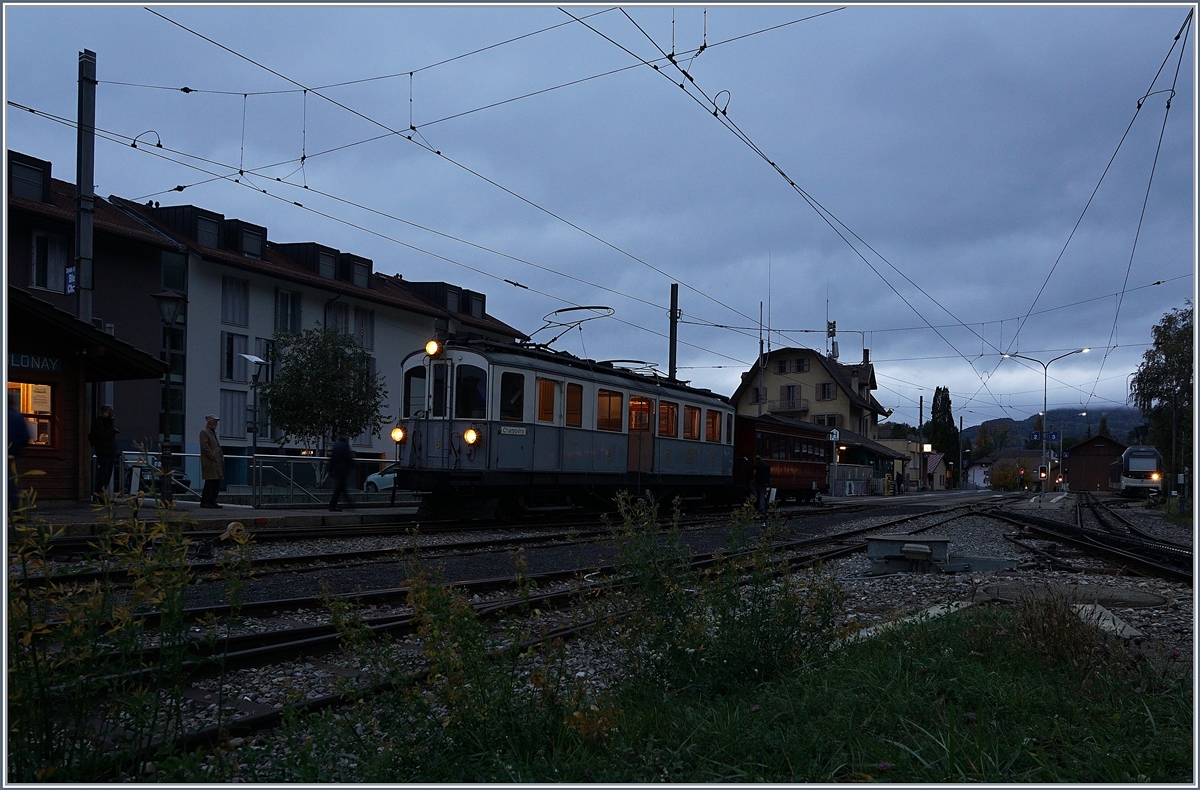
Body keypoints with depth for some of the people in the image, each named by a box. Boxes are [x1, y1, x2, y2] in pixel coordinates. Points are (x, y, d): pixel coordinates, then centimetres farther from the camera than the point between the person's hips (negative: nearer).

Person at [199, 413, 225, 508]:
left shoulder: (213, 433, 23)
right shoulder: (204, 432, -6)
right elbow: (205, 447, -15)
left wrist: (221, 458, 14)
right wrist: (213, 457, -17)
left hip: (217, 463, 9)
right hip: (210, 464, -9)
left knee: (217, 483, 8)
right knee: (210, 483, -10)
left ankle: (212, 501, 12)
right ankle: (204, 502, -4)